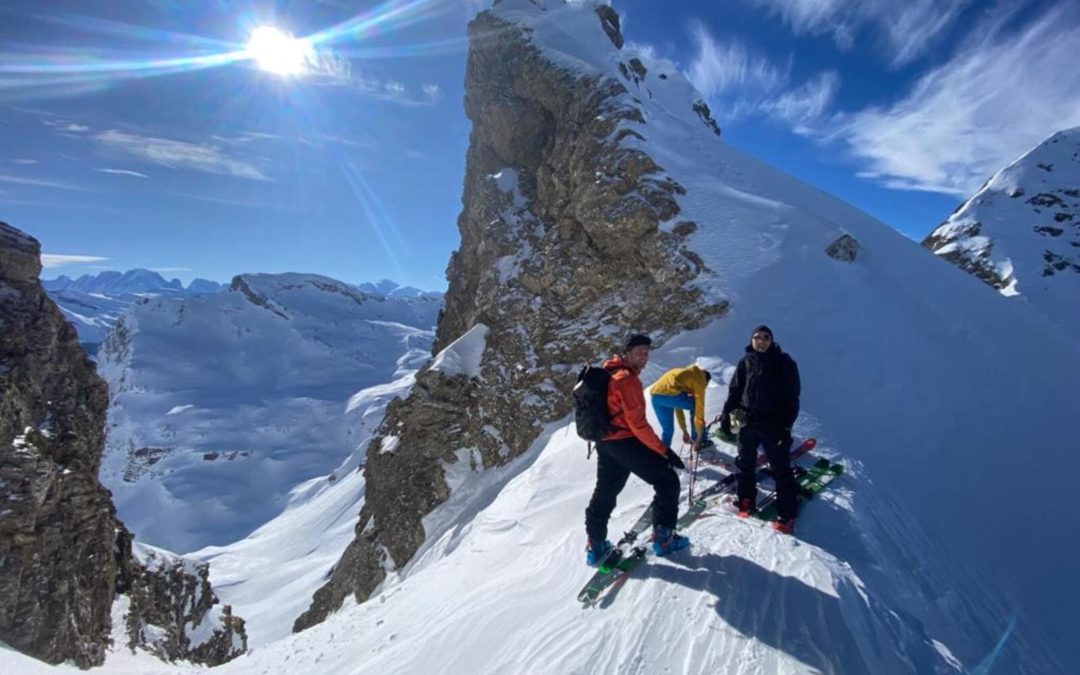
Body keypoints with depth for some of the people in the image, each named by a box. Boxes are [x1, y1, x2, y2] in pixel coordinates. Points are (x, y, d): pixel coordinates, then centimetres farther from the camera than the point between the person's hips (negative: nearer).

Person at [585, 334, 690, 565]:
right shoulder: (627, 379, -18)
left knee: (605, 492, 19)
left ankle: (596, 546, 27)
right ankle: (663, 538, 11)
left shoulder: (608, 374, 11)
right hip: (625, 441, -9)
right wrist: (663, 450, -17)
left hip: (605, 442, 9)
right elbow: (637, 422, -21)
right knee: (668, 482, 5)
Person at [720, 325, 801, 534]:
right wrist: (726, 413, 1)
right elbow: (735, 390, 8)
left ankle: (787, 514, 11)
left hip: (774, 423, -3)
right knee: (745, 463, 14)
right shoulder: (745, 362, 5)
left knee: (781, 468, 2)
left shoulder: (784, 362, -3)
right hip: (747, 421, 4)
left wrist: (787, 424, -11)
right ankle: (745, 500, 32)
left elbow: (792, 396, -5)